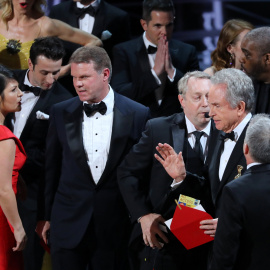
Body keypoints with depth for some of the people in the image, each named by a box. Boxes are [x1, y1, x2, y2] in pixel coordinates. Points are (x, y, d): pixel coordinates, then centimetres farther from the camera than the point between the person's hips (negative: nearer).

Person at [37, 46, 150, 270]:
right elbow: (51, 168, 9)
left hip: (116, 225, -1)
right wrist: (47, 216, 9)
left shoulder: (137, 115, -3)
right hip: (68, 224, 1)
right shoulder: (61, 113, 4)